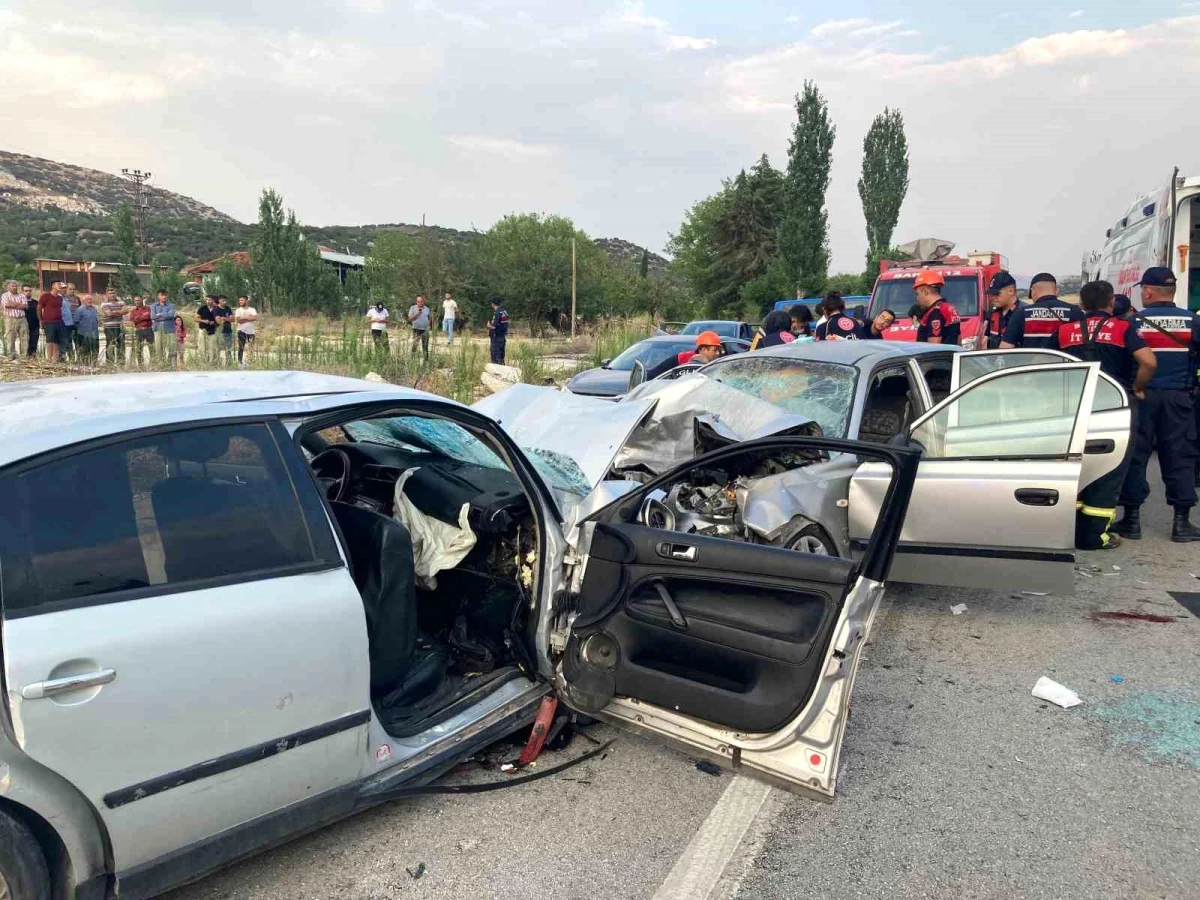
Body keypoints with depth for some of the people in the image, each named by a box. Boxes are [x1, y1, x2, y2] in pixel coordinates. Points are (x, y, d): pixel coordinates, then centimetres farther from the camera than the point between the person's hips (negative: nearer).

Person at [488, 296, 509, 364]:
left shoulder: (497, 313, -16)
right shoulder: (505, 312, 9)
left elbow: (493, 326, -22)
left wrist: (489, 325, -1)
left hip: (496, 337, -8)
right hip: (503, 337, 8)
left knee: (496, 357, -5)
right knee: (501, 355, 15)